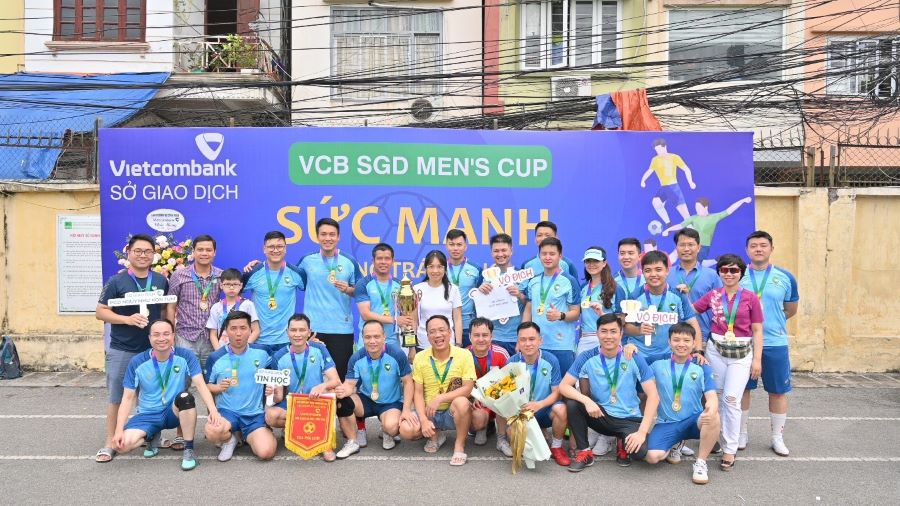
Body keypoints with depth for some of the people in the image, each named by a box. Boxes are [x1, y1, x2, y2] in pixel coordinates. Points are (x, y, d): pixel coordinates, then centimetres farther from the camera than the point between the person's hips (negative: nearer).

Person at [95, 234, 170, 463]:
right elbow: (100, 312, -6)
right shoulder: (116, 281, -6)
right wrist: (127, 319, -20)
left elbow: (167, 309, 14)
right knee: (116, 397, 5)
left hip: (153, 349, 3)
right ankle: (110, 443, 15)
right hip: (122, 350, -3)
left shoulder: (161, 281, 4)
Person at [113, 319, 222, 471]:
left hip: (174, 412, -1)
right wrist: (119, 430, -17)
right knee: (122, 445, -25)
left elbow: (200, 385, -17)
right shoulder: (137, 363, -9)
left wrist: (213, 410, -35)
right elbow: (128, 398, -5)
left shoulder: (186, 356, -12)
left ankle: (189, 449, -18)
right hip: (148, 415, 2)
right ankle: (153, 437, 11)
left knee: (186, 396, -36)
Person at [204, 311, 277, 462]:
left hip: (255, 414, 1)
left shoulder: (262, 352, -1)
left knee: (266, 452, -21)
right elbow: (206, 385, 4)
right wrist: (218, 387, -14)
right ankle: (229, 439, 4)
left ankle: (248, 436, 15)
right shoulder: (215, 358, -4)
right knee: (212, 432, -36)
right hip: (226, 411, -1)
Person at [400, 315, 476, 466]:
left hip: (453, 413, -3)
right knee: (405, 430, -23)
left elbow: (468, 388, -16)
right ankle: (435, 435, 11)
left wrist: (439, 398, -26)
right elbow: (418, 393, -3)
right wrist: (424, 420, -16)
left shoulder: (464, 355, -10)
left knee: (461, 402, -36)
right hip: (429, 413, 3)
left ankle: (460, 446, -11)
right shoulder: (420, 357, -3)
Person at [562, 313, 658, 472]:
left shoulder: (634, 358, -11)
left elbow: (653, 396, -13)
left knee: (639, 451, -31)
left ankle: (624, 443, 7)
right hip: (601, 416, 2)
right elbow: (563, 386, -11)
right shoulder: (587, 358, -8)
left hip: (629, 419, -2)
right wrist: (587, 401, -30)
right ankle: (584, 452, -6)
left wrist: (642, 431, -23)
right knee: (572, 403, -25)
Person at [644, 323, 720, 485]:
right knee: (652, 457, -24)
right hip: (666, 424, 1)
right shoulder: (658, 365, 3)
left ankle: (700, 462, -14)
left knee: (713, 417, -35)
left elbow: (711, 397, -10)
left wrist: (711, 410, -35)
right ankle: (674, 445, 13)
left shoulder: (702, 368, 0)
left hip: (694, 421, -1)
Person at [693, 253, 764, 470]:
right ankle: (718, 437, 25)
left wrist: (757, 359, -3)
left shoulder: (750, 298, -2)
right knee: (717, 397, 9)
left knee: (731, 399, -8)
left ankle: (730, 450, 1)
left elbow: (757, 331, 0)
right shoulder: (712, 295, 5)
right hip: (715, 350, 3)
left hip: (742, 353, -3)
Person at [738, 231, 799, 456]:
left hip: (775, 344, 0)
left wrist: (772, 321, 7)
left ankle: (778, 437, 24)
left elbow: (791, 309, 12)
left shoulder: (785, 277, 1)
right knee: (742, 389, 9)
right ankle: (741, 434, 24)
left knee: (778, 391, 8)